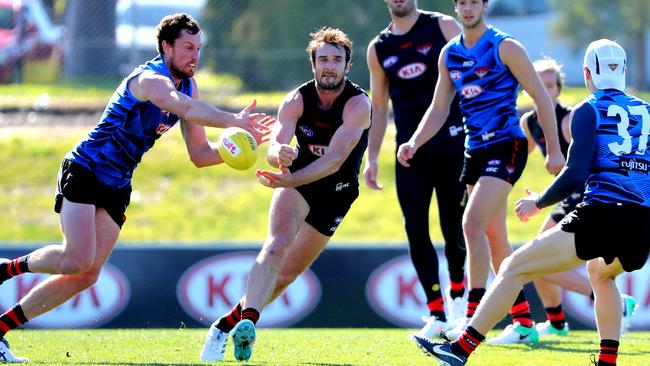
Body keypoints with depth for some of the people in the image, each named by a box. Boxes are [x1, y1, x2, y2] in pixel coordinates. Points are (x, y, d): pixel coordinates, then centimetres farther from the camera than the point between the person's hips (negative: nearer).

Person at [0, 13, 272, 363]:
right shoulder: (150, 79, -20)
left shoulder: (187, 85, 8)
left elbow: (199, 154, 7)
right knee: (78, 260, -24)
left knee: (86, 276, -2)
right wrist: (234, 121, -51)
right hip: (84, 171, -8)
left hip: (116, 187, 8)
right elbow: (185, 108, -42)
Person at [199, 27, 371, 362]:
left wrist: (291, 180, -48)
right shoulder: (297, 100, -14)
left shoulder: (358, 104, -22)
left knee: (288, 273, 3)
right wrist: (280, 154, -52)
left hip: (336, 193, 0)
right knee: (277, 245, -28)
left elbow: (336, 158, -34)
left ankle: (227, 325, 14)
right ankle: (247, 321, -41)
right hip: (297, 182, 0)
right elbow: (274, 148, -25)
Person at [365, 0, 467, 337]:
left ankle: (457, 290, 27)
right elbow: (379, 106, 16)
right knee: (416, 230, -4)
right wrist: (371, 157, 9)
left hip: (451, 144, -3)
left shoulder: (443, 27, 0)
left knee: (453, 227, 0)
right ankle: (437, 313, 2)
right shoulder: (378, 49, 11)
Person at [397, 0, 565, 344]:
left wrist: (554, 149, -8)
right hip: (475, 150, 8)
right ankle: (523, 321, 19)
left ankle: (473, 316, -19)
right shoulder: (449, 53, 10)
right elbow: (438, 108, 15)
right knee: (494, 238, 10)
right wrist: (414, 143, -1)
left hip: (507, 146, -8)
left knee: (473, 223, -20)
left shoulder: (505, 48, -8)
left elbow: (541, 97, -6)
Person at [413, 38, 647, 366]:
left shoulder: (589, 111, 2)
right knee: (601, 272, 38)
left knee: (515, 268, 3)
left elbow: (576, 175, -7)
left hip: (602, 215, -6)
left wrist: (538, 203, 6)